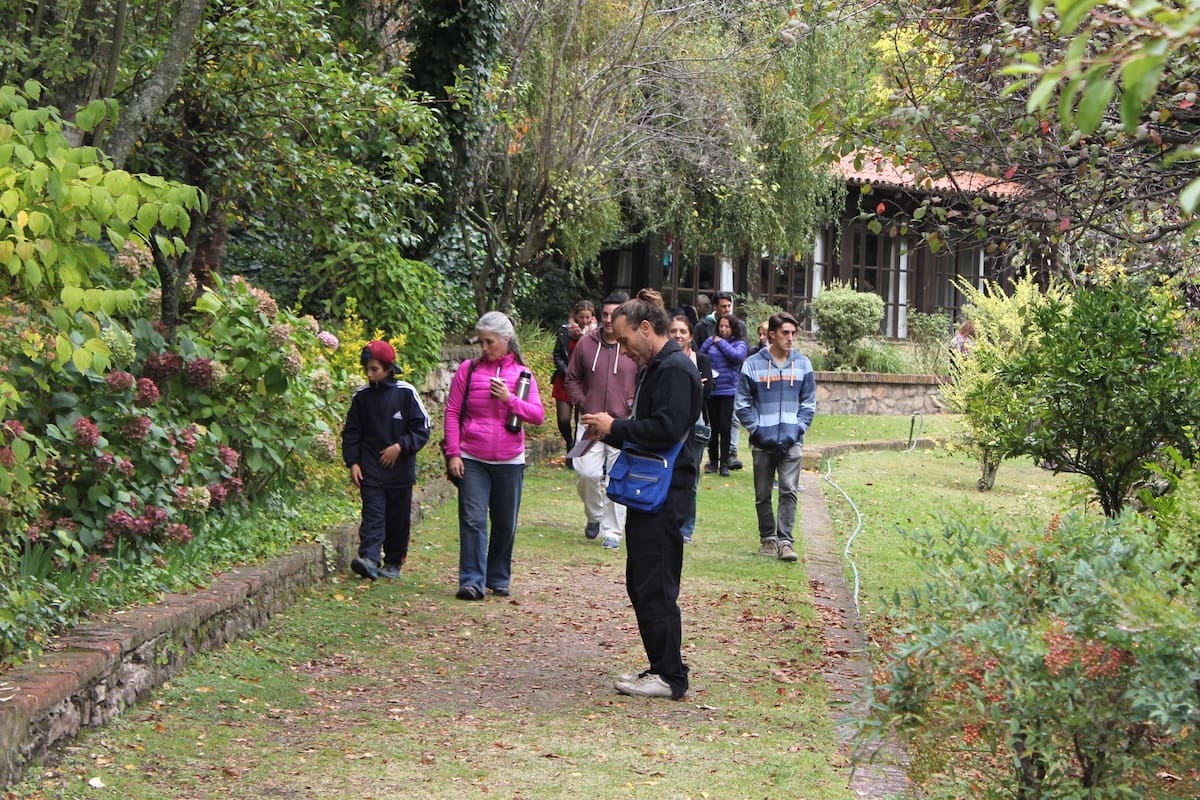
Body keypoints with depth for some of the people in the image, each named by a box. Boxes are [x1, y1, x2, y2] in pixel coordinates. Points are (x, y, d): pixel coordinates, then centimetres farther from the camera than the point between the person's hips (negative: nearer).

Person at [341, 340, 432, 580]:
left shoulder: (406, 393, -3)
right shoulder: (361, 395, 4)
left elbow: (422, 429, 0)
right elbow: (351, 432, 10)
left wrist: (400, 447, -12)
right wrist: (352, 462, 0)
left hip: (400, 468, -1)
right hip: (370, 468, 1)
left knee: (398, 519, 7)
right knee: (373, 514, -11)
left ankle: (393, 563, 19)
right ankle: (369, 558, -23)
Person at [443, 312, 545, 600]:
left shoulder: (522, 374, 5)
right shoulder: (468, 370, 1)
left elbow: (538, 415, 0)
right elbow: (452, 412, 1)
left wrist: (510, 399, -14)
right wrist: (453, 454, -5)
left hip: (510, 461, 2)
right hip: (472, 460, -2)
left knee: (505, 524, 10)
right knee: (473, 520, -9)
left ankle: (499, 579, 23)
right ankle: (472, 581, -8)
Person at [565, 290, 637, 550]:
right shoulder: (586, 343, 5)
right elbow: (572, 378, 15)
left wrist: (633, 406, -5)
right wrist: (582, 403, 3)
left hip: (623, 424, -2)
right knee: (587, 473, -6)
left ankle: (612, 532, 10)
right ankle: (594, 516, 22)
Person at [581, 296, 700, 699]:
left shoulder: (675, 369, -15)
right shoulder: (653, 368, 18)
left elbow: (667, 429, -25)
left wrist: (615, 427, -15)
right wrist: (608, 431, 8)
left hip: (666, 494, -11)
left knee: (655, 587, -8)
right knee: (641, 583, 14)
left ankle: (670, 676, -3)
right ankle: (660, 667, 21)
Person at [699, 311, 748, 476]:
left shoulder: (739, 343, 2)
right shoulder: (711, 341, 8)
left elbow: (738, 355, -18)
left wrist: (722, 343, -9)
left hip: (728, 390, -2)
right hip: (711, 391, 2)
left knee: (725, 427, -4)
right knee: (712, 427, 6)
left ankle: (724, 464, 2)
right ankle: (713, 461, 17)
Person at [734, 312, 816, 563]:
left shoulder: (802, 364, 5)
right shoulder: (753, 365, -1)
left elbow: (808, 403, 9)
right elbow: (742, 403, 2)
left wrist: (797, 429, -3)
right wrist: (756, 429, -7)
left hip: (791, 441, 0)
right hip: (762, 442, 0)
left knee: (789, 490, -10)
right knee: (763, 494, 8)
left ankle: (785, 541, -9)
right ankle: (768, 539, 21)